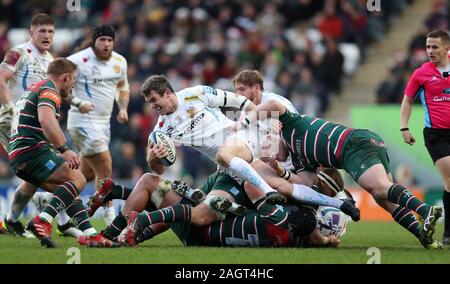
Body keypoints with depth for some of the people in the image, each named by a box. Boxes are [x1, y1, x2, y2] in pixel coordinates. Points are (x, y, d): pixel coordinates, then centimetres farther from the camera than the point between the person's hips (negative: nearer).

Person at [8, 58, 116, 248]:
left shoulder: (33, 89, 27)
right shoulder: (49, 90, -7)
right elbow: (46, 120, -27)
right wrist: (63, 149, -33)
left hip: (18, 157, 10)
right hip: (32, 151, -10)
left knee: (69, 190, 12)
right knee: (77, 180, -16)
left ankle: (91, 235, 1)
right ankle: (42, 222, -29)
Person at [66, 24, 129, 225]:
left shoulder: (119, 62, 6)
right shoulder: (79, 61, -15)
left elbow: (123, 87, 23)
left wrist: (123, 108, 7)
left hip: (104, 122, 8)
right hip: (84, 122, -8)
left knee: (88, 173, 15)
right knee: (105, 169, -10)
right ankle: (111, 220, -4)